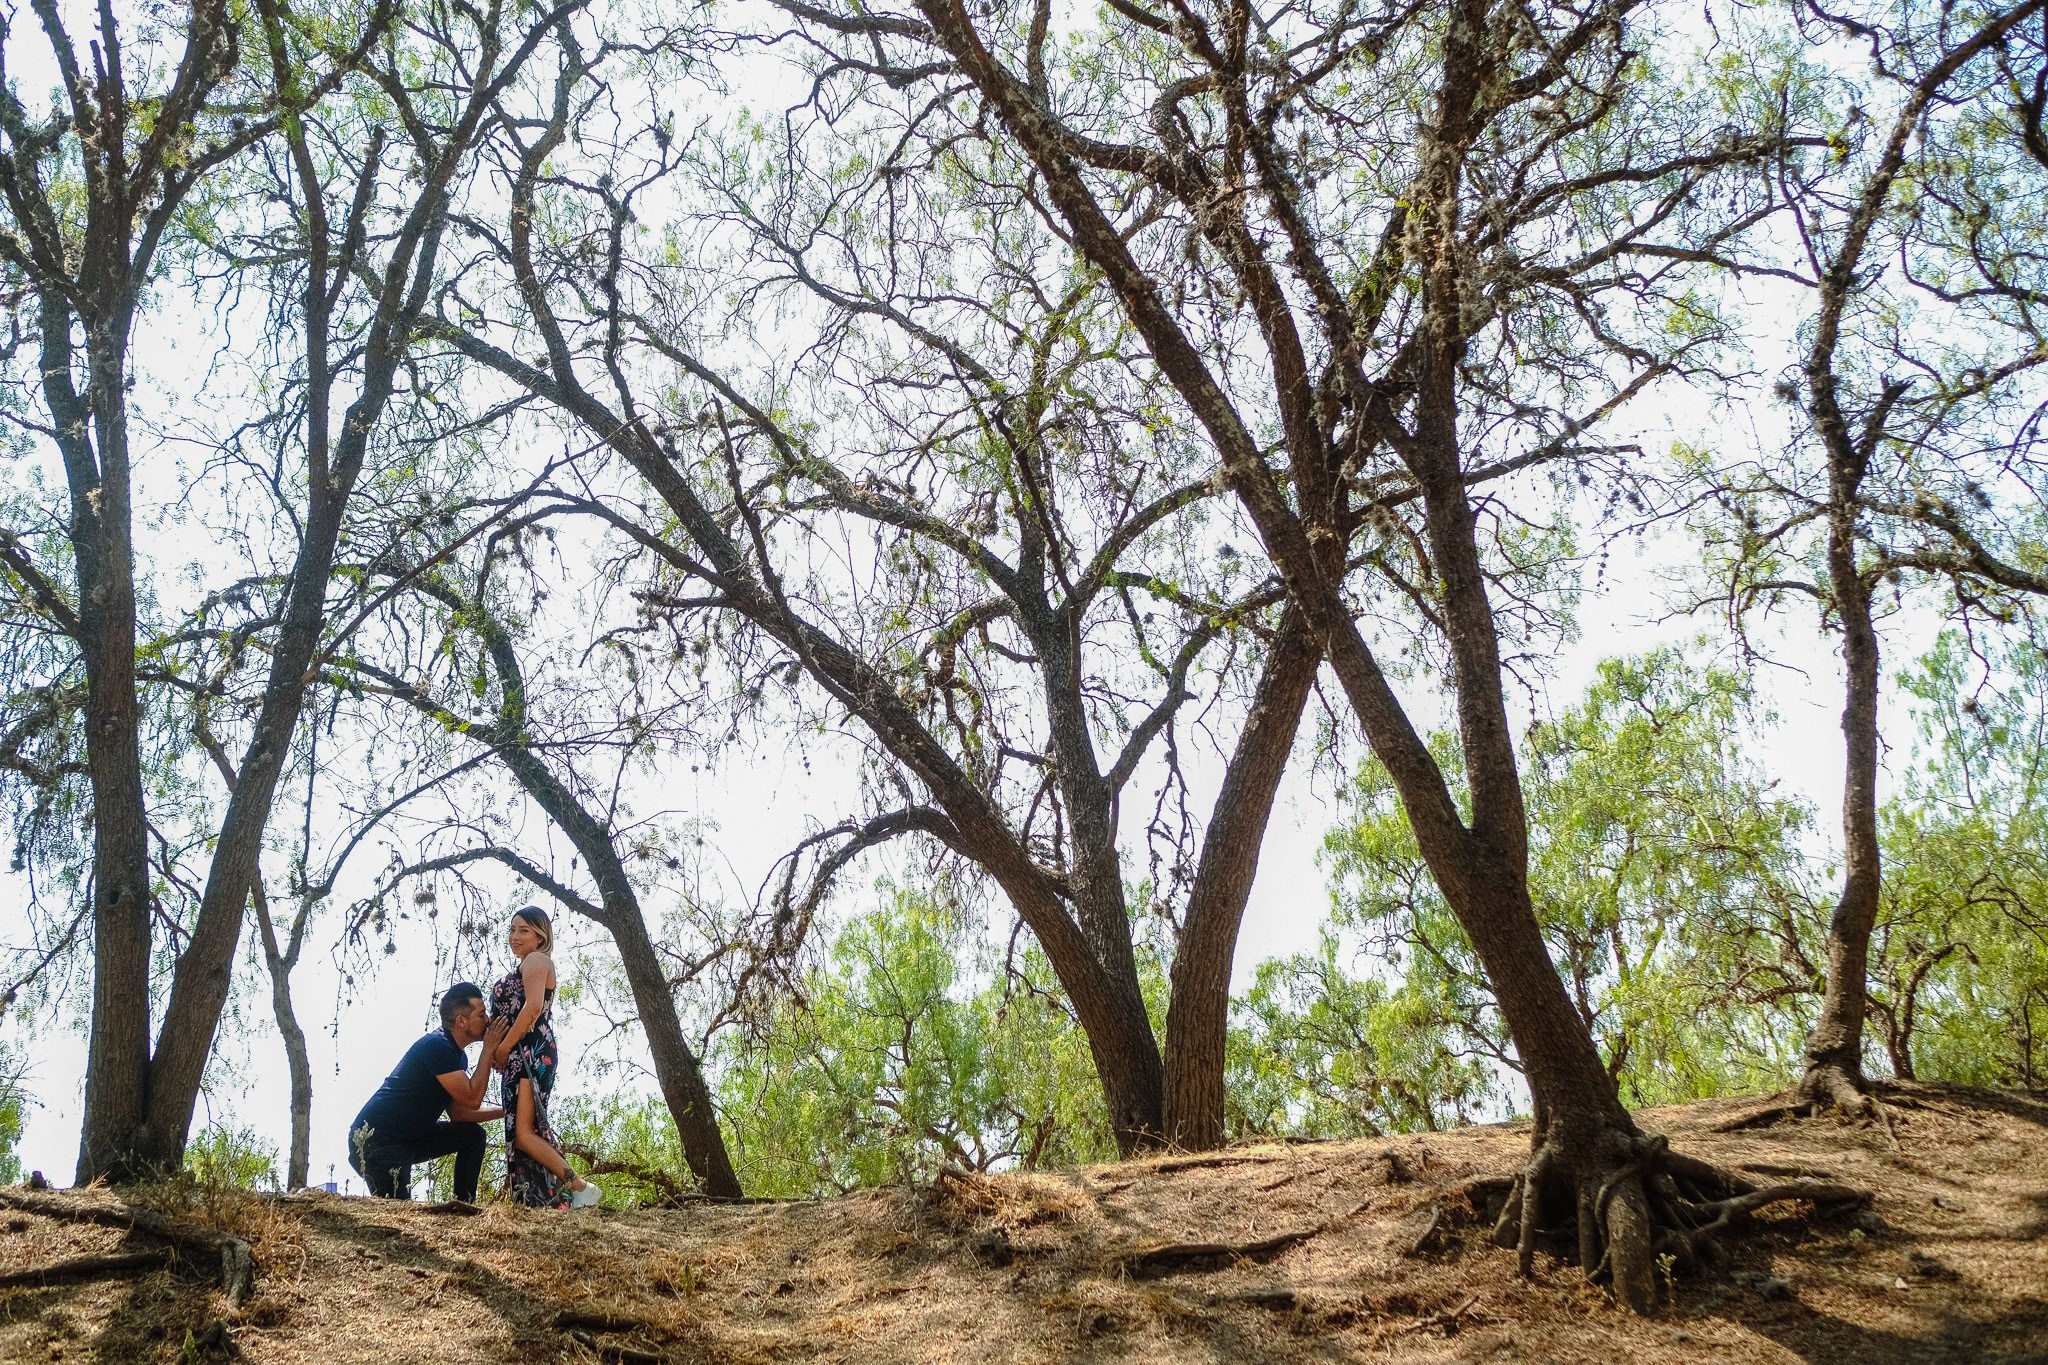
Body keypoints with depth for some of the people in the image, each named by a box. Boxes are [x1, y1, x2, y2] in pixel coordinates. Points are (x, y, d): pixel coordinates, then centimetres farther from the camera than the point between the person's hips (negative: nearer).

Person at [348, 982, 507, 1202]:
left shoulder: (457, 1056, 11)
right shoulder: (437, 1046, -19)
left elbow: (458, 1113, 13)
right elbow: (472, 1099, -20)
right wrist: (488, 1050, -15)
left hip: (410, 1139, 10)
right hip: (375, 1140, -10)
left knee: (473, 1135, 3)